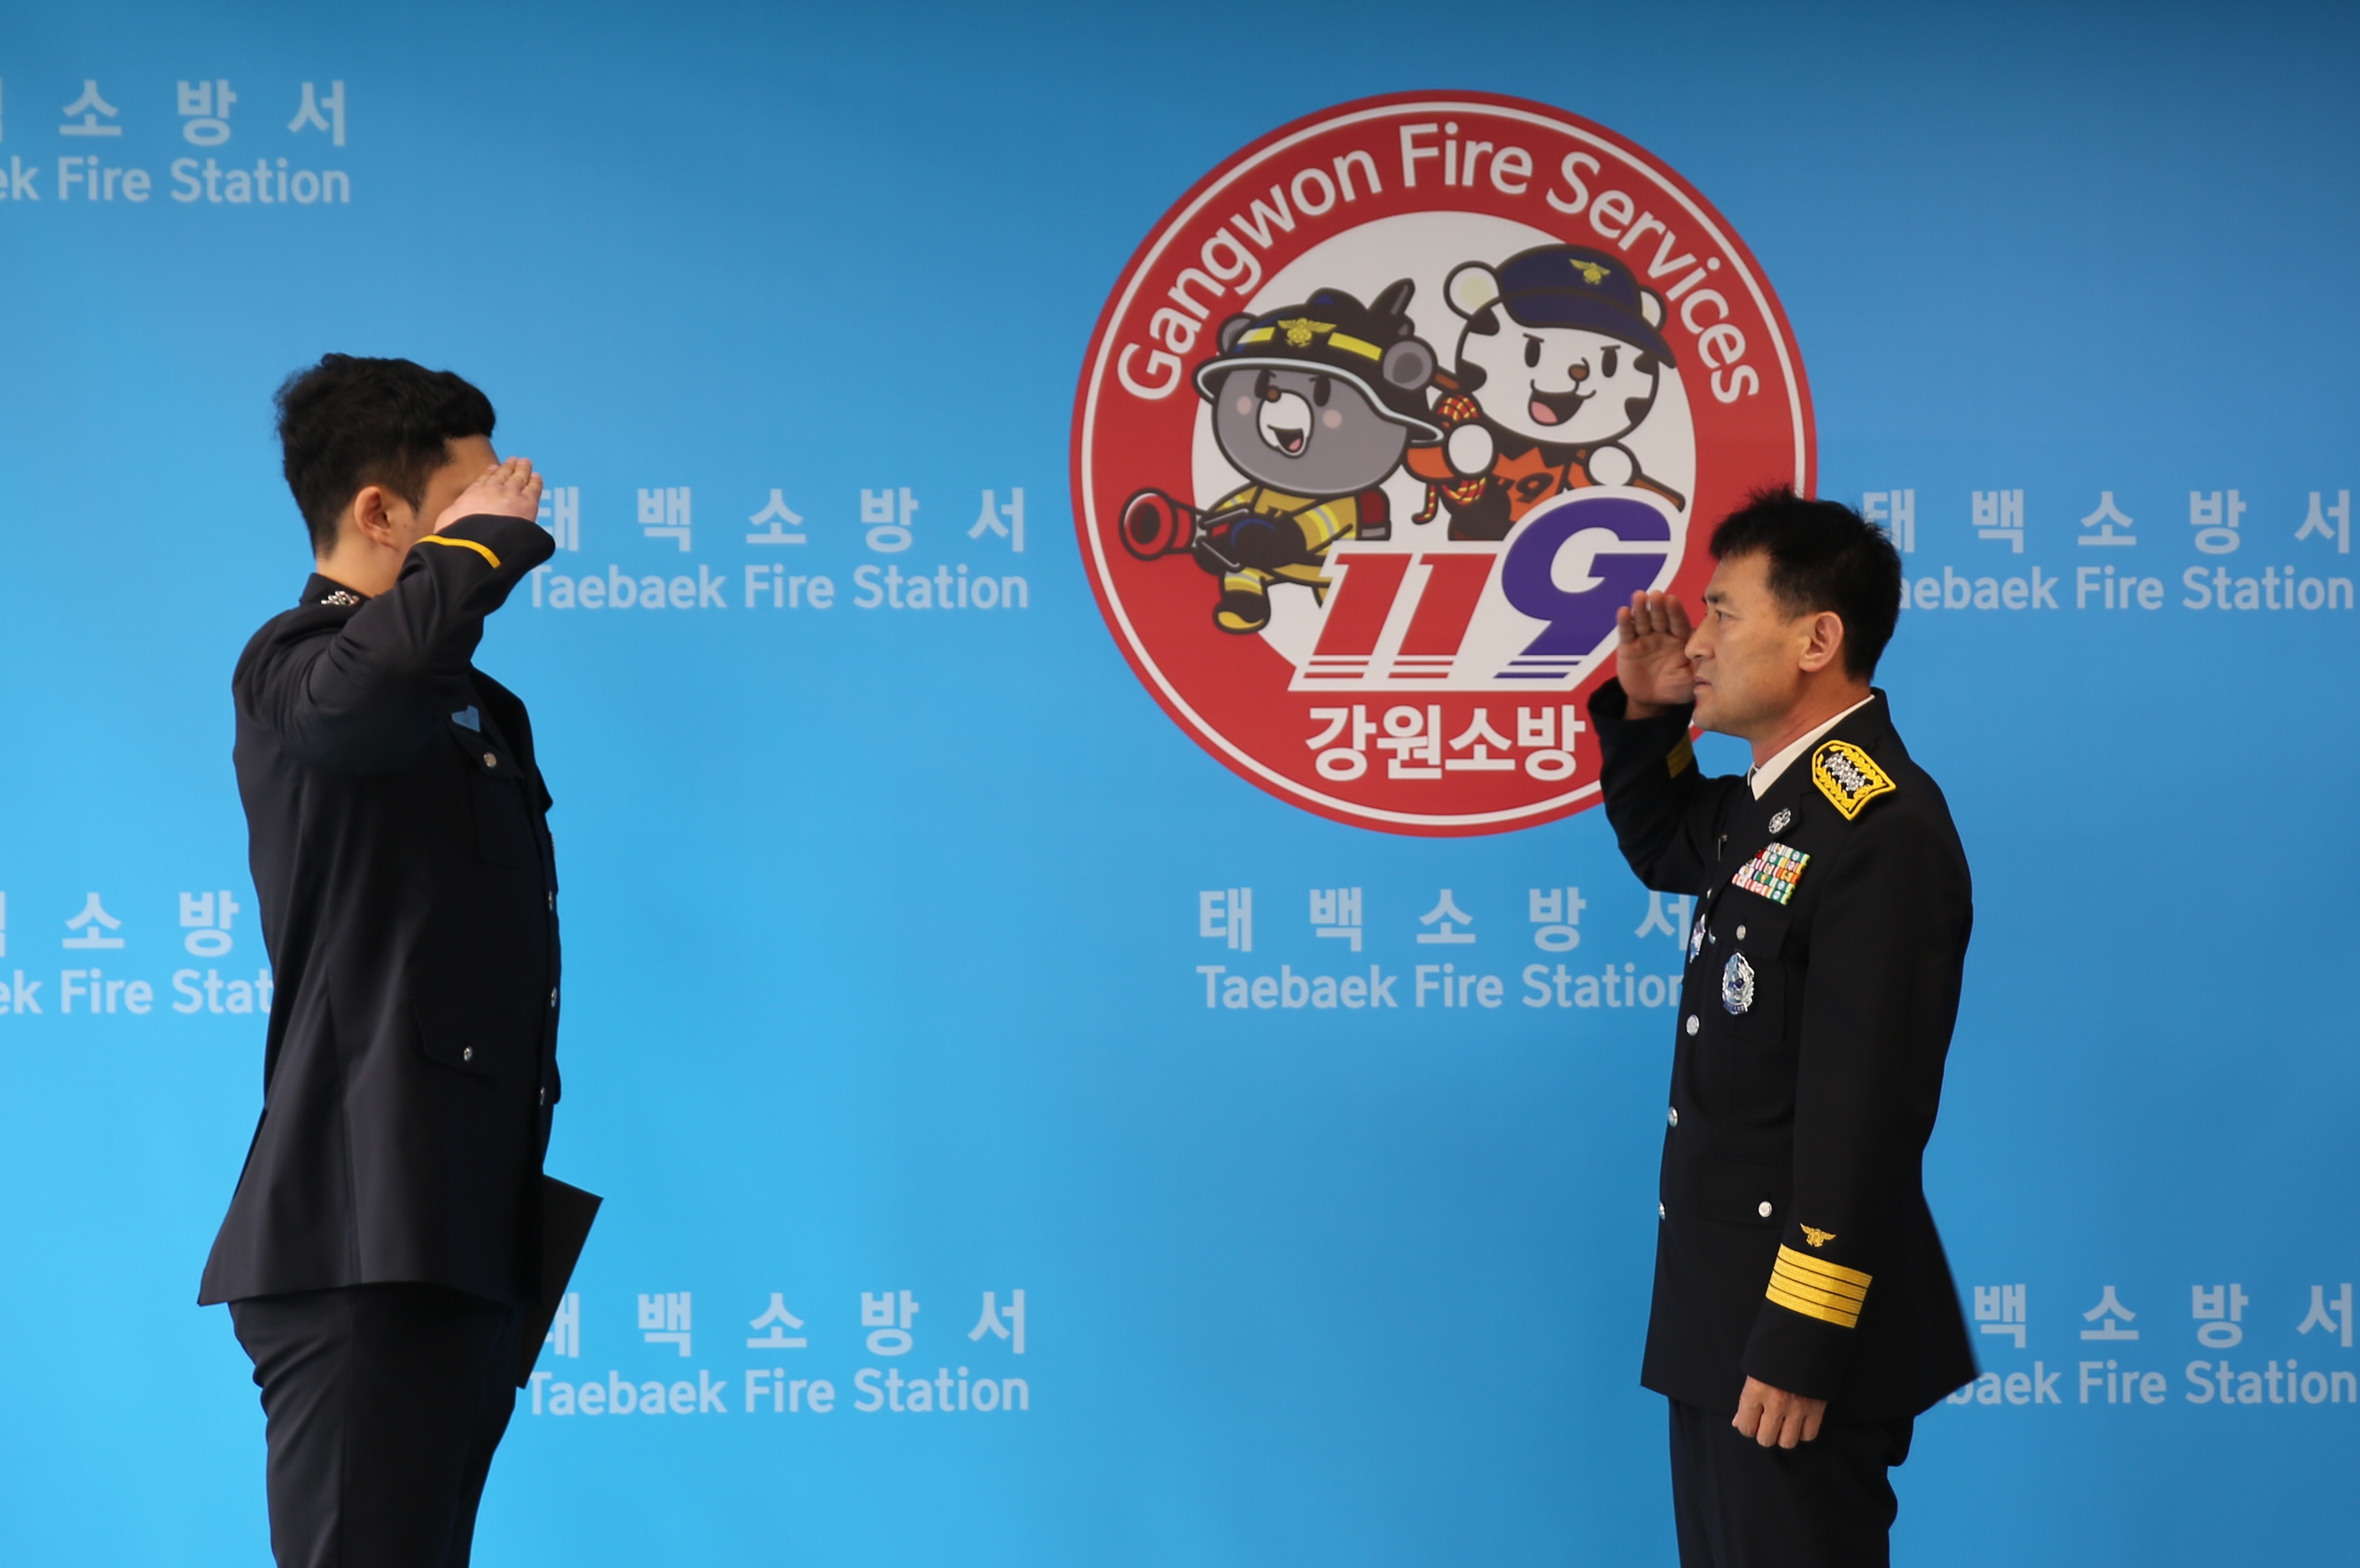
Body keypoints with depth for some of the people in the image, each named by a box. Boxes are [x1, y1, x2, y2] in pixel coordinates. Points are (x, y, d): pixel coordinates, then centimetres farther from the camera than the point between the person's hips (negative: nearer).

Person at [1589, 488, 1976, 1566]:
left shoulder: (1884, 831, -22)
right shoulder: (1776, 799, 9)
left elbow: (1864, 1117, -24)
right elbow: (1661, 851, 32)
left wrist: (1799, 1347, -24)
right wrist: (1645, 716, 12)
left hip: (1797, 1323, -10)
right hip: (1719, 1311, 10)